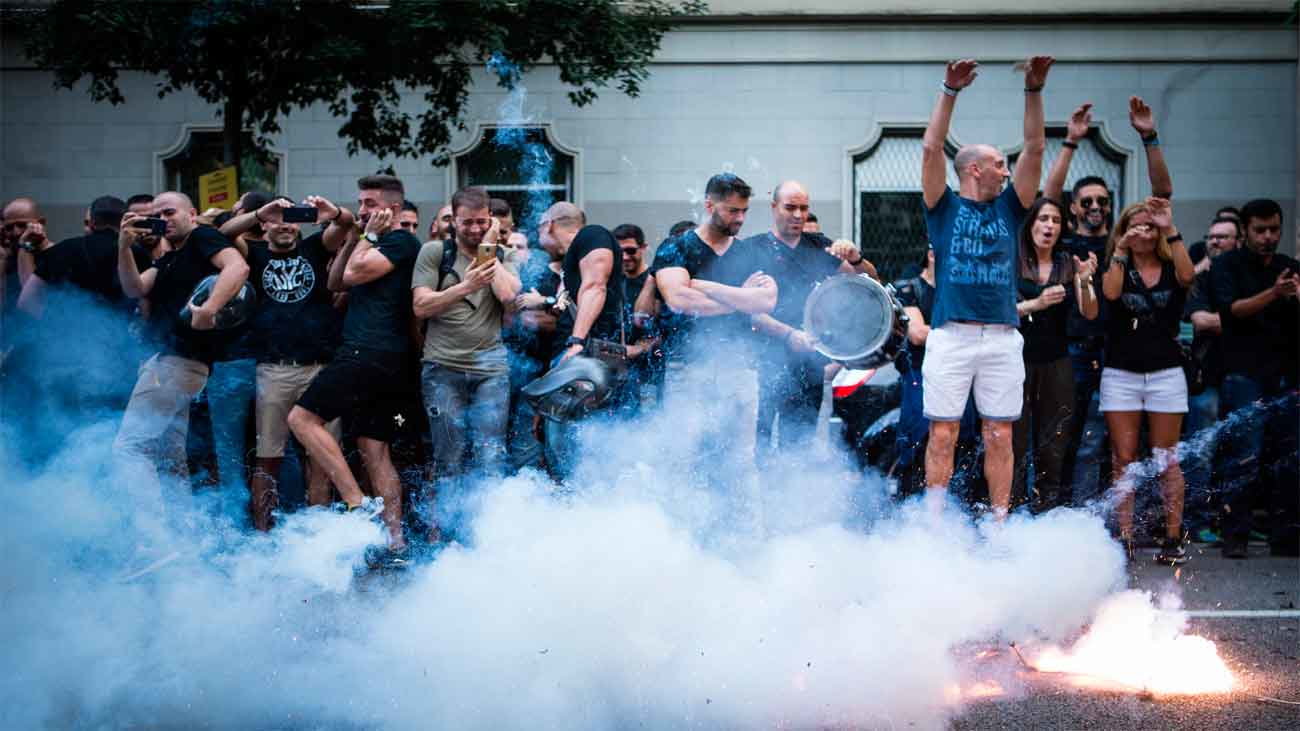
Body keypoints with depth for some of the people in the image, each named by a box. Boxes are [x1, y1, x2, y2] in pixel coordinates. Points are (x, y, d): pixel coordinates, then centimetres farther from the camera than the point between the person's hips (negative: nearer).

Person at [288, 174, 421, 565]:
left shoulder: (400, 241, -5)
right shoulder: (378, 244, 25)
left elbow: (354, 273, -14)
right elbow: (338, 281, 25)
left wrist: (369, 235, 0)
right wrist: (352, 234, 20)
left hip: (369, 353, -10)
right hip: (384, 363, 10)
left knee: (302, 418, -10)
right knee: (375, 449, 6)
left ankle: (357, 504, -18)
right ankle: (395, 542, 3)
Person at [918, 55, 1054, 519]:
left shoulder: (1008, 209, 16)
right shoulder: (945, 208, 7)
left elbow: (1034, 149, 10)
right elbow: (931, 149, -3)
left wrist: (1034, 91, 1)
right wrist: (950, 93, -8)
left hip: (1002, 337, 3)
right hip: (951, 336, -3)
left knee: (1000, 437, 3)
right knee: (943, 435, -2)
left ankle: (1000, 524, 7)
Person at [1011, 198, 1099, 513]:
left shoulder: (1069, 264, 8)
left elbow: (1090, 313, 1)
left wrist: (1084, 283, -17)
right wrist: (1035, 303, -22)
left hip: (1056, 365, 3)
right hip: (1018, 360, -3)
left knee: (1052, 447, 3)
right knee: (1015, 443, -6)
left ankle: (1047, 510, 8)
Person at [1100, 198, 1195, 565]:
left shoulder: (1170, 268, 6)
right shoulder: (1118, 267, 9)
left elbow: (1187, 276, -17)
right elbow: (1111, 293, -12)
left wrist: (1171, 230, -19)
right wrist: (1121, 250, -11)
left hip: (1165, 372, -1)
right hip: (1121, 373, 1)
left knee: (1165, 460, 2)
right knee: (1124, 460, -1)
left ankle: (1173, 538, 4)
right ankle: (1125, 539, 0)